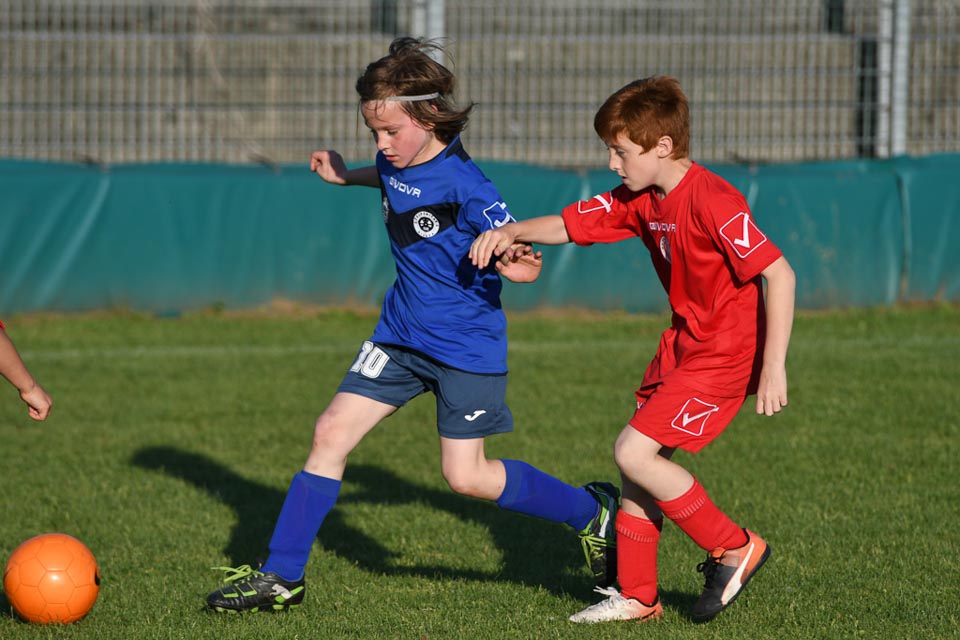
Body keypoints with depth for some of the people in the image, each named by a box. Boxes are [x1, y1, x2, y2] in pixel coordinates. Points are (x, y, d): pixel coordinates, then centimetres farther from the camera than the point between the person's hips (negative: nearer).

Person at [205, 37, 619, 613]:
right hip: (402, 333, 7)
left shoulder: (465, 186, -24)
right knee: (332, 432, -1)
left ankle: (593, 512, 16)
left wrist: (517, 264, -46)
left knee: (467, 476, -5)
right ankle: (281, 576, 5)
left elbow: (527, 261, -24)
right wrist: (347, 176, 28)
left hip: (467, 345, -7)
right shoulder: (395, 163, -2)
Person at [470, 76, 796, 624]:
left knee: (634, 452, -14)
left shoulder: (712, 202, -24)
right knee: (640, 459, 9)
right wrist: (511, 232, -11)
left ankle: (734, 548, 0)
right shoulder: (641, 201, 4)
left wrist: (774, 367, -29)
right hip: (682, 346, 9)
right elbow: (571, 224, 10)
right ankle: (638, 597, 20)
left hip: (726, 355, -9)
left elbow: (779, 274, -26)